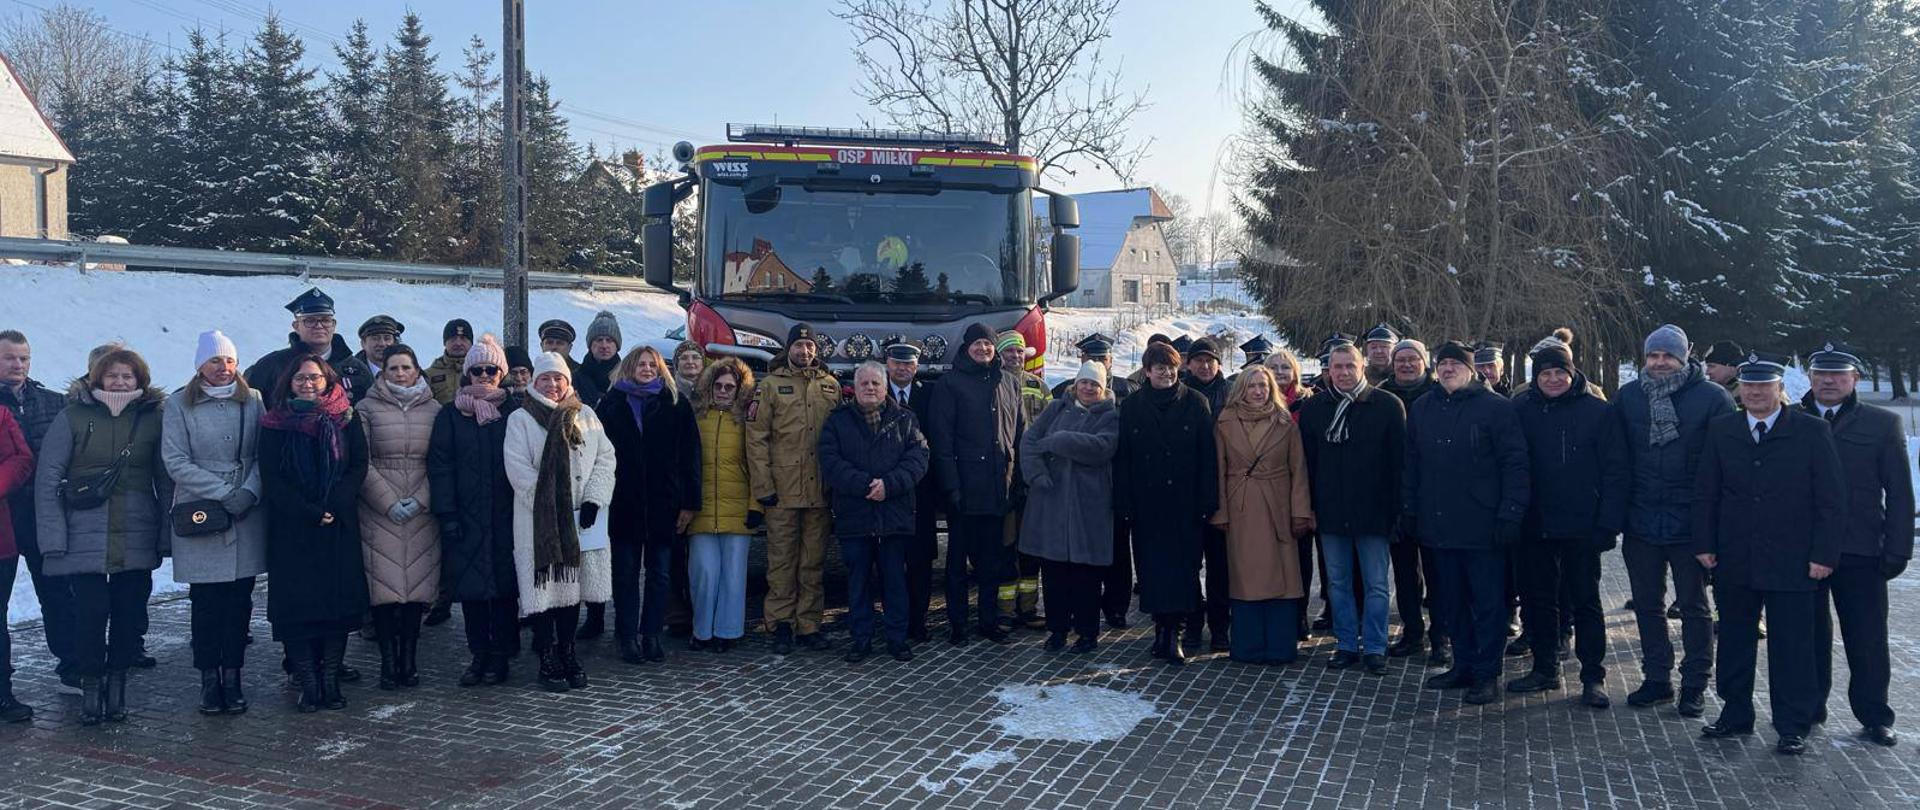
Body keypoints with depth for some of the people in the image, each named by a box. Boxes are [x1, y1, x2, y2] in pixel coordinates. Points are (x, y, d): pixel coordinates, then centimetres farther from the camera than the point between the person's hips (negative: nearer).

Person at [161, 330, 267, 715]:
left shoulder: (253, 401, 6)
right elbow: (176, 462, -4)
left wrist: (249, 490, -12)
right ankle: (209, 679, 12)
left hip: (247, 514, 2)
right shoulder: (179, 405, 0)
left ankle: (232, 677, 13)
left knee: (240, 597, 4)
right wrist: (223, 492, -12)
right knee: (206, 600, 1)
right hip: (199, 513, -2)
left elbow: (264, 454, 4)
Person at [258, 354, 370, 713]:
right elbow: (271, 478, -2)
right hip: (291, 528, -1)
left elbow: (359, 466, 1)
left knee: (339, 600, 0)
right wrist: (309, 512, -13)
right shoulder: (275, 424, 4)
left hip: (339, 526, 1)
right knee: (296, 603, -3)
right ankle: (308, 685, 3)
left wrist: (333, 507, -12)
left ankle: (330, 682, 8)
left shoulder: (346, 419, 7)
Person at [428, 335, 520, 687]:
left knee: (505, 584, 2)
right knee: (470, 585, 4)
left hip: (505, 515, -1)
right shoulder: (450, 416, 5)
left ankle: (500, 656, 12)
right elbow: (439, 466, 1)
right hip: (466, 516, 1)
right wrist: (447, 515, -7)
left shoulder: (514, 412, 4)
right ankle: (479, 655, 14)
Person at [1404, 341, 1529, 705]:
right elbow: (1411, 464, 16)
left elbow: (1515, 463, -9)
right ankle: (1463, 666, 24)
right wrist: (1409, 509, 10)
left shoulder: (1495, 407, -5)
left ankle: (1487, 674, 10)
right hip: (1438, 525, 6)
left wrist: (1510, 514, -15)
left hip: (1483, 525, -5)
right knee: (1451, 602, 13)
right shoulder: (1421, 409, 11)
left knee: (1488, 602, 2)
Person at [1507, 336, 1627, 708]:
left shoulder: (1596, 410, -5)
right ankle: (1545, 669, 25)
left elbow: (1615, 469, -6)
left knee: (1586, 601, 6)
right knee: (1537, 599, 12)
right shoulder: (1522, 409, 2)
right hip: (1534, 527, 3)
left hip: (1581, 527, -3)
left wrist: (1608, 523, -13)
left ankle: (1593, 677, 14)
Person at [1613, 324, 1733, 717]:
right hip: (1641, 523, 4)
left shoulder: (1712, 397, -6)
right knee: (1647, 605, 12)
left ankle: (1695, 684, 19)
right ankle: (1656, 678, 25)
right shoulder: (1627, 397, 4)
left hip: (1691, 525, -3)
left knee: (1694, 606, 8)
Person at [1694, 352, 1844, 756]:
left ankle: (1793, 727, 15)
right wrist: (1704, 544, 2)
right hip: (1734, 562, 3)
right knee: (1734, 642, 13)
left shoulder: (1812, 431, -3)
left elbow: (1832, 500, -4)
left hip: (1792, 563, -3)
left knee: (1791, 646, 3)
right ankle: (1735, 715, 26)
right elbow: (1705, 493, 8)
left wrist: (1824, 554, -9)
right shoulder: (1721, 430, 5)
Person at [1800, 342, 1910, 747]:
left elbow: (1900, 495, 3)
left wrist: (1896, 552, -3)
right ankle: (1809, 709, 21)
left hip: (1860, 554, -1)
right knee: (1808, 637, 9)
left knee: (1868, 641, 6)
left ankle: (1874, 717, 18)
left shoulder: (1883, 424, 3)